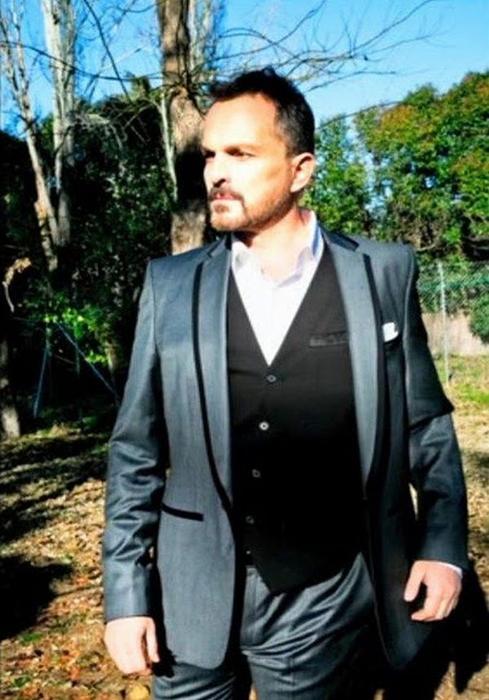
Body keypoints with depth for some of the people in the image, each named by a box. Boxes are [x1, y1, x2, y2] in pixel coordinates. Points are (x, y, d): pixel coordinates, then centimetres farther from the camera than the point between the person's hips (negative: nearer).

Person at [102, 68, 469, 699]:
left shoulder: (383, 273, -5)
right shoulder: (170, 285, -3)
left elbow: (426, 422, 4)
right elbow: (137, 450, 0)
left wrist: (443, 544, -3)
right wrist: (126, 593, -2)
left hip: (324, 601, 0)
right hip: (194, 599, 1)